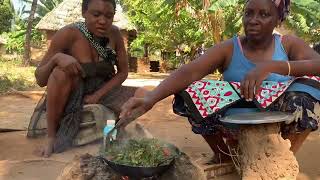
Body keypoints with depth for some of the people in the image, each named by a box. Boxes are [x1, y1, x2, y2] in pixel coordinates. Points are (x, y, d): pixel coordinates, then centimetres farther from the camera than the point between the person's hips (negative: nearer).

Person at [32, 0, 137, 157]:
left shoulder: (114, 34, -12)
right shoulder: (68, 34, -22)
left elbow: (123, 72, -2)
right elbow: (40, 79, -19)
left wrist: (97, 95, -15)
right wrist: (56, 58, -39)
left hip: (102, 91, 4)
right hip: (70, 94, -3)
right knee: (61, 72, -35)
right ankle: (52, 137, -17)